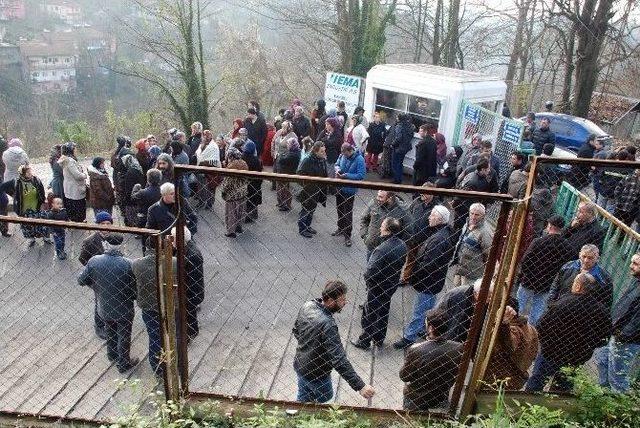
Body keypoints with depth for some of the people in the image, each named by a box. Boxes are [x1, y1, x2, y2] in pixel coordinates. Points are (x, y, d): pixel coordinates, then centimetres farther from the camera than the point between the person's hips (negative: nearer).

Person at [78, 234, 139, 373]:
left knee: (110, 331, 30)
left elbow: (81, 281, -5)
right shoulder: (127, 264, -28)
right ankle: (123, 364, 36)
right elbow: (135, 288, -20)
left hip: (104, 308, 4)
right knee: (123, 336, 18)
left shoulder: (94, 261, -18)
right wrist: (131, 297, 2)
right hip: (123, 310, -4)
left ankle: (112, 355, 53)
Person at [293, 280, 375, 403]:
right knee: (326, 396, 22)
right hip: (316, 374, -7)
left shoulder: (307, 306, -13)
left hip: (299, 365, 7)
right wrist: (360, 386, -36)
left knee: (303, 399, 28)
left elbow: (296, 330, 5)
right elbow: (339, 360, -38)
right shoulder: (327, 325, -37)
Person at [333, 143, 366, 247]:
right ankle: (341, 228, 42)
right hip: (340, 187, 7)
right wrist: (338, 169, -9)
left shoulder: (359, 160, -20)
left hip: (350, 190, -6)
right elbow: (337, 164, 14)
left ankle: (347, 235, 13)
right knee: (339, 209, 21)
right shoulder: (343, 155, -3)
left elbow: (361, 175, -22)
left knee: (348, 213, 0)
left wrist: (346, 175, -25)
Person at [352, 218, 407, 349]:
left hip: (378, 287, -7)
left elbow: (370, 271, -31)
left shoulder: (382, 249, -33)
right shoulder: (402, 245, -8)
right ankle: (379, 339, 41)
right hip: (392, 284, 7)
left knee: (369, 315, 12)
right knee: (383, 312, 24)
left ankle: (364, 341, 28)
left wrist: (368, 283, -11)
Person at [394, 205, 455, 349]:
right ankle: (424, 328, 44)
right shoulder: (444, 233, 3)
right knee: (429, 306, 26)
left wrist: (411, 276, -19)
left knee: (419, 311, 3)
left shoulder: (438, 239, -30)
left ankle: (408, 338, 14)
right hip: (433, 280, 10)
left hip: (428, 283, -10)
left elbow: (428, 265, -32)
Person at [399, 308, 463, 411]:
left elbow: (404, 377, -16)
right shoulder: (459, 349, -23)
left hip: (416, 400, -3)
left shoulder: (415, 350, -33)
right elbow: (455, 376, -6)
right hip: (441, 400, 3)